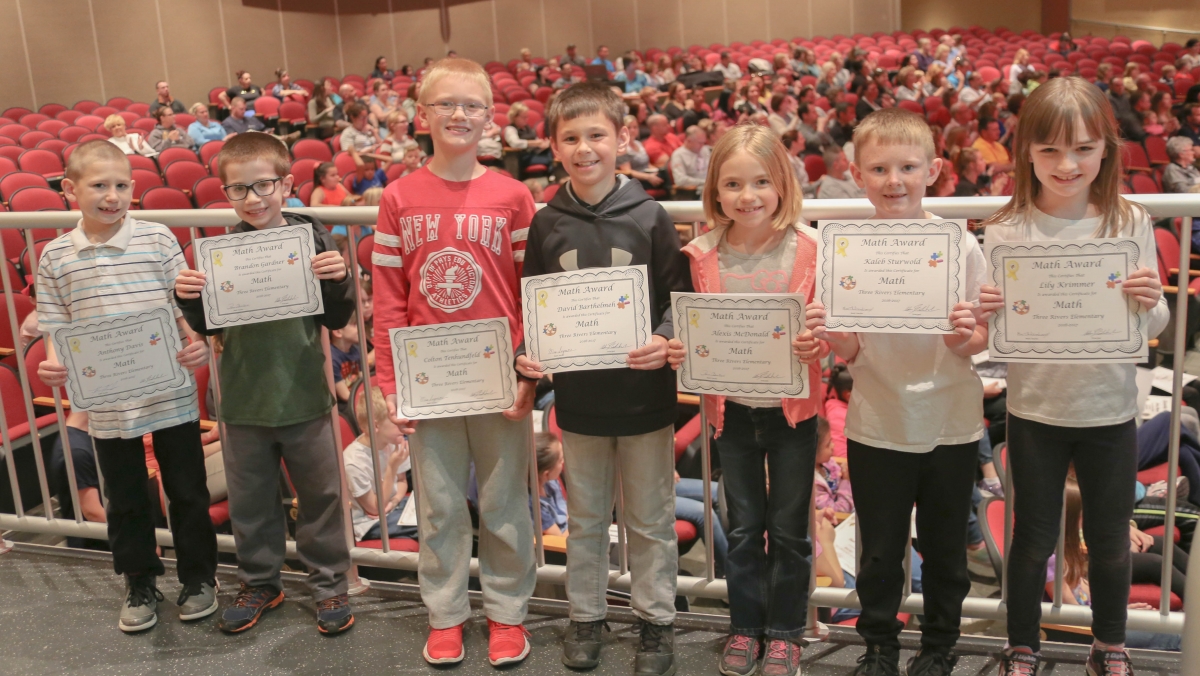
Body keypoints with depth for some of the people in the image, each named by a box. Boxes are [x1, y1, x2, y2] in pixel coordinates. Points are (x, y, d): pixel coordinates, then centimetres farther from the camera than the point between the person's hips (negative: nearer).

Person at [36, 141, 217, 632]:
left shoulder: (158, 240, -6)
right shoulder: (55, 258, 0)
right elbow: (56, 330, 5)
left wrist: (199, 344, -21)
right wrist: (54, 367, -14)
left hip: (172, 397, -2)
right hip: (106, 404, 2)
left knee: (187, 491, 12)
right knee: (125, 500, 15)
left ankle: (198, 575, 31)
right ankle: (139, 585, 33)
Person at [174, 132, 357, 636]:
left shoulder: (312, 238, -8)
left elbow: (337, 319, -4)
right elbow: (207, 326, 5)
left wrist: (338, 282, -22)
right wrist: (188, 297, -14)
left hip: (303, 396, -2)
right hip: (243, 400, 2)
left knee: (320, 496, 11)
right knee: (249, 500, 16)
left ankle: (329, 584, 28)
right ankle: (259, 583, 35)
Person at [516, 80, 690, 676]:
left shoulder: (649, 216, -6)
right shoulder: (546, 224, 1)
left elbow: (680, 297, -4)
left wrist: (666, 341, -22)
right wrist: (526, 354, -9)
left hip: (645, 396, -2)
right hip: (578, 397, 2)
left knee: (651, 519, 11)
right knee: (585, 516, 17)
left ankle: (656, 620, 28)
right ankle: (585, 615, 34)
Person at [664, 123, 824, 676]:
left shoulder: (808, 248, -11)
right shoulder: (704, 255, -5)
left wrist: (816, 343, -26)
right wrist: (680, 351, -14)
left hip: (792, 406, -2)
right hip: (731, 407, 2)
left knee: (788, 527, 11)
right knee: (742, 526, 16)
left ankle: (784, 631, 29)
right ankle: (745, 627, 33)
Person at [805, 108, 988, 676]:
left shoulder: (961, 245, -8)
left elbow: (978, 343, -5)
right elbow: (849, 352, -4)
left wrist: (966, 336, -27)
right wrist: (830, 336, -25)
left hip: (950, 425, 0)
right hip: (877, 426, 0)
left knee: (944, 549, 15)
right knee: (880, 551, 13)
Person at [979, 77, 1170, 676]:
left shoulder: (1129, 223, -6)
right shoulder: (1006, 230, -10)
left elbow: (1152, 329, -1)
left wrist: (1150, 303, -22)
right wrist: (985, 314, -27)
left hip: (1110, 412, 2)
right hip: (1034, 412, -1)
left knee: (1110, 542, 17)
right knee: (1034, 540, 13)